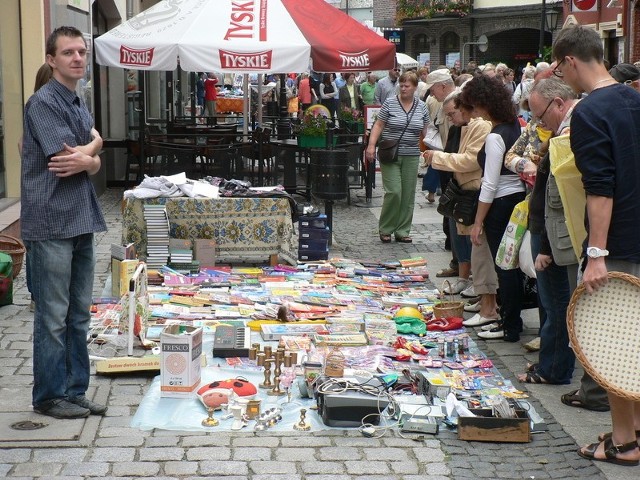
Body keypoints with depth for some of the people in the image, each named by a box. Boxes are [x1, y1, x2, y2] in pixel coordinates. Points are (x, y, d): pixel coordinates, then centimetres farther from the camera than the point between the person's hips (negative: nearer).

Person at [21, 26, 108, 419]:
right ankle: (50, 397, 8)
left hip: (81, 221, 8)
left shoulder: (80, 107, 16)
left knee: (79, 314, 11)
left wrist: (84, 158, -10)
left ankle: (75, 391, 19)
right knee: (54, 316, -2)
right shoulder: (43, 103, -10)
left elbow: (95, 162, 10)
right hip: (51, 222, -8)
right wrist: (91, 152, 0)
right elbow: (64, 158, -17)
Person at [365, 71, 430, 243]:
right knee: (393, 192, -11)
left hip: (411, 157, 4)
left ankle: (402, 231, 15)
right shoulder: (389, 103, -3)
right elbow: (378, 126, -2)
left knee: (408, 195, 5)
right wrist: (371, 145, -13)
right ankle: (385, 229, 6)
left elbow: (424, 132, 14)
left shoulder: (422, 107, 7)